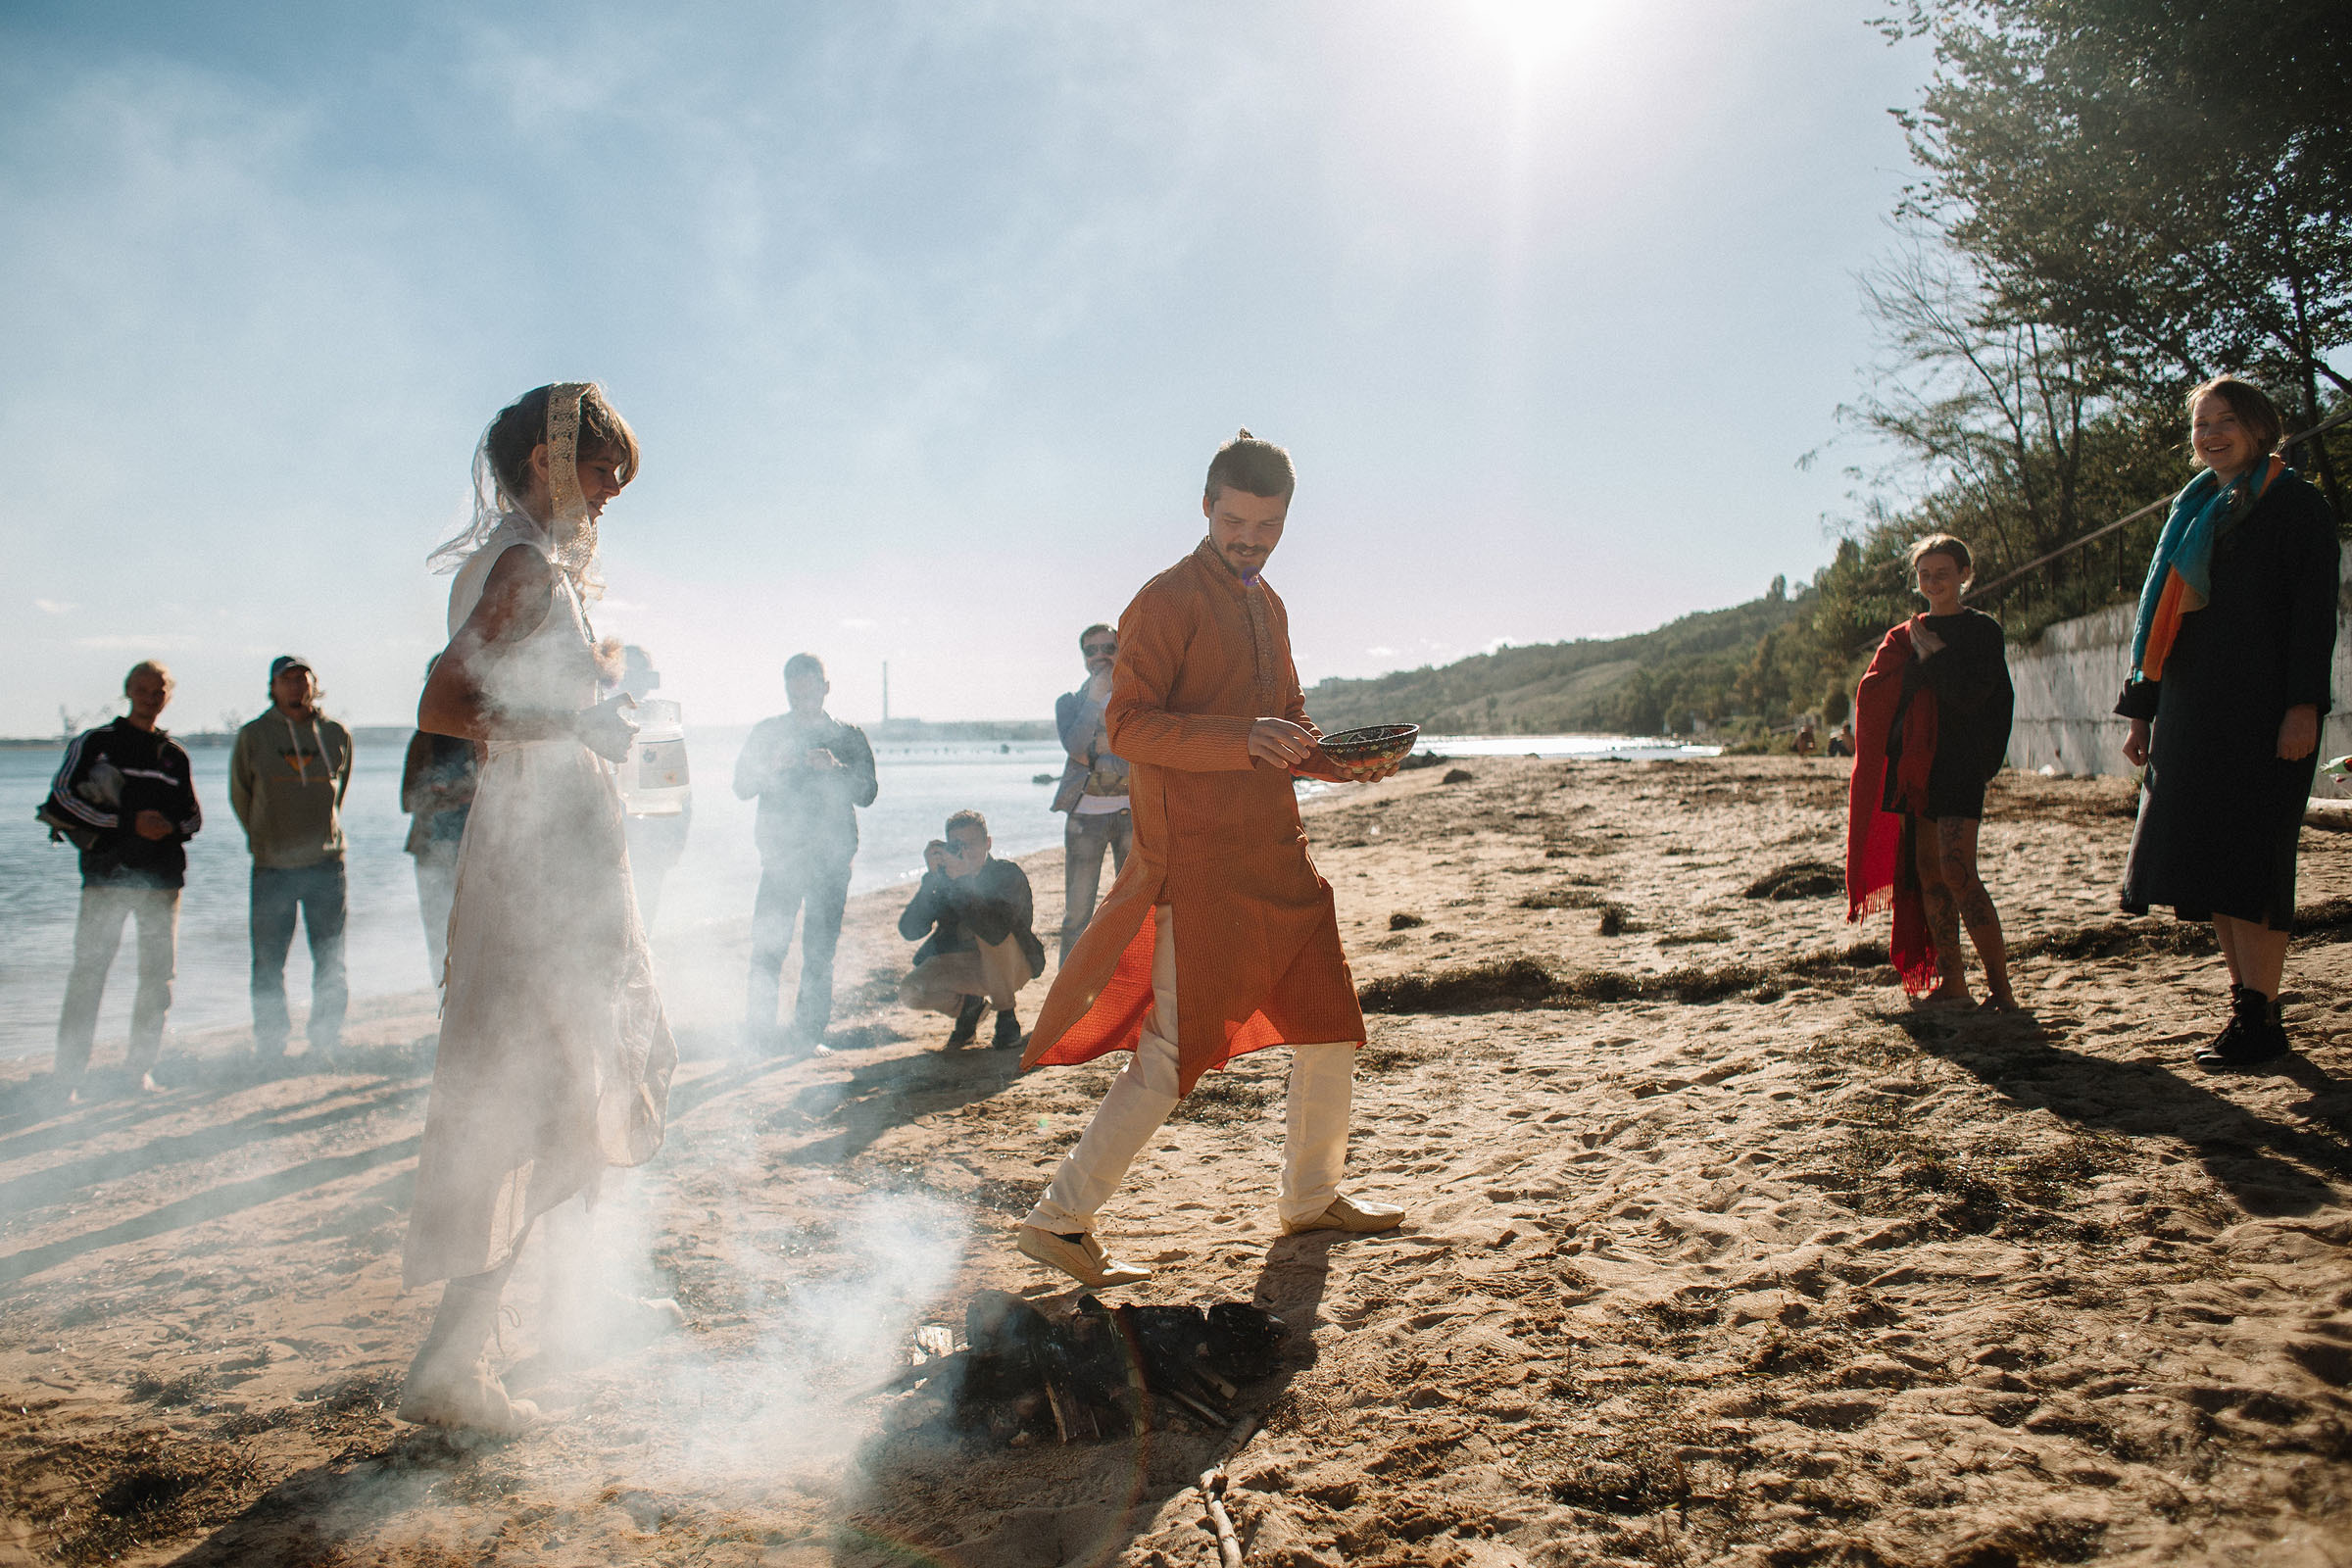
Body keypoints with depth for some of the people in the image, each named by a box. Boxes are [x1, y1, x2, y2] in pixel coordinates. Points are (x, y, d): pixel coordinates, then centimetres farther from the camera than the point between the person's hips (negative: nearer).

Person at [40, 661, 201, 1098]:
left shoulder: (174, 754, 15)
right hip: (107, 875, -3)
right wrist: (128, 822, -13)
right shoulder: (95, 743, 5)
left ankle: (142, 1069, 13)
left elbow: (193, 815, 18)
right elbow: (62, 798, -3)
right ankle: (67, 1072, -2)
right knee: (88, 971, -7)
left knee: (158, 976, 4)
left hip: (162, 877, 4)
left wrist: (170, 826, -6)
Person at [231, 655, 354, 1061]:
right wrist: (266, 838, 15)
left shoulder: (336, 735, 5)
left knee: (331, 959, 4)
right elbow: (240, 795, 12)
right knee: (268, 961, 4)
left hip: (326, 863, 1)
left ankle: (326, 1037, 15)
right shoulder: (252, 737, 1)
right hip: (272, 866, -1)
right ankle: (270, 1041, 15)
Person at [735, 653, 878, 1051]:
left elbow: (867, 794, 1)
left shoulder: (849, 737, 11)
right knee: (767, 945, -8)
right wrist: (773, 766, -12)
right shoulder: (767, 733, 12)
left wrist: (835, 768, -17)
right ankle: (759, 1033, -4)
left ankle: (809, 1033, 7)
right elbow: (742, 787, 7)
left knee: (820, 950, 0)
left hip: (831, 857, 0)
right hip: (780, 854, 0)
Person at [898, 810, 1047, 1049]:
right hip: (959, 964, 3)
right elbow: (909, 931, -20)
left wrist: (960, 881, -40)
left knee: (988, 934, -35)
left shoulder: (1008, 875, -19)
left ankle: (1006, 1016, -11)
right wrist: (932, 877, -30)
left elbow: (995, 932, -38)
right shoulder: (940, 877, -8)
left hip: (1011, 966, -3)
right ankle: (970, 1005, 10)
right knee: (910, 992, -22)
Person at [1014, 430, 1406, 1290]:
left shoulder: (1268, 605, 18)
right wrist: (1244, 739, -28)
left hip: (1276, 853, 9)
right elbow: (1127, 723, -18)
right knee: (1174, 1052, -7)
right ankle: (1059, 1221, 5)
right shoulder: (1168, 600, -9)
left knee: (1331, 1028, 15)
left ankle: (1312, 1197, 34)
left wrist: (1343, 759, 7)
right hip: (1197, 861, -9)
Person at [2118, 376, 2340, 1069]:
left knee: (2247, 858, -10)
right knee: (2205, 856, 4)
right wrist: (2141, 711, 16)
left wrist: (2304, 705, -17)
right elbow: (2161, 616, 21)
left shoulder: (2293, 502, 1)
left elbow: (2314, 609, -7)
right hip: (2191, 713, 7)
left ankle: (2259, 1019, -5)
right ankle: (2250, 1006, 12)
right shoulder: (2193, 510, 21)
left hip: (2263, 712, -7)